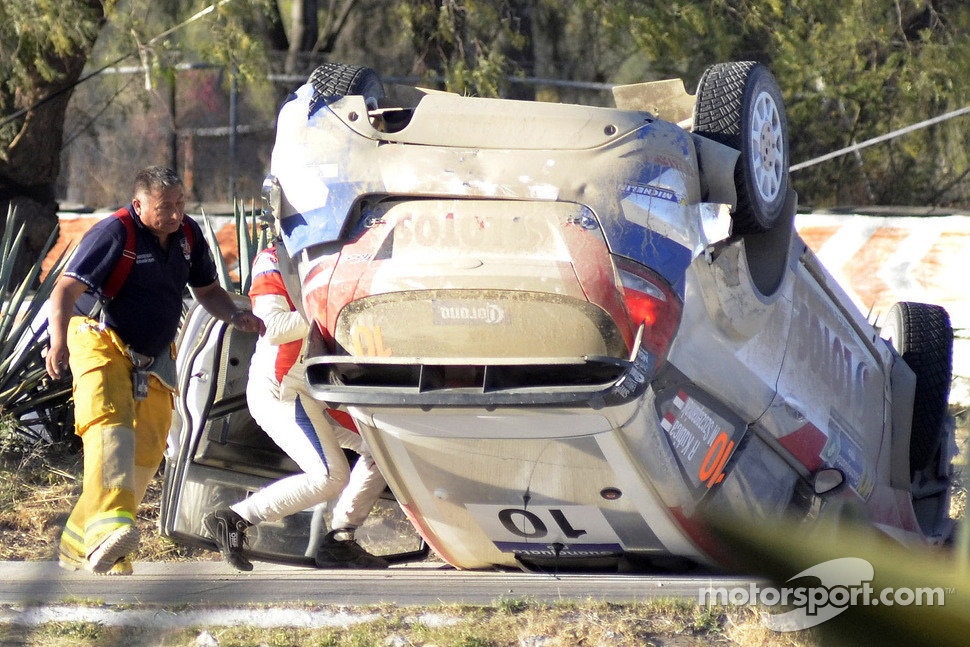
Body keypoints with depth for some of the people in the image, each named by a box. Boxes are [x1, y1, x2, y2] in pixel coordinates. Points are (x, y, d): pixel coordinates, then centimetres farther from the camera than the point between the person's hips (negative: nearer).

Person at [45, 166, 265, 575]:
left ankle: (80, 543, 12)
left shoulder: (188, 235, 6)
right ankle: (108, 525, -50)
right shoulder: (114, 234, -16)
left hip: (153, 358, 7)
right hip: (103, 344, -7)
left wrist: (234, 316, 0)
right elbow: (66, 290, -24)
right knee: (110, 424, -30)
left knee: (146, 453, 3)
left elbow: (207, 289, 21)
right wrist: (59, 340, -41)